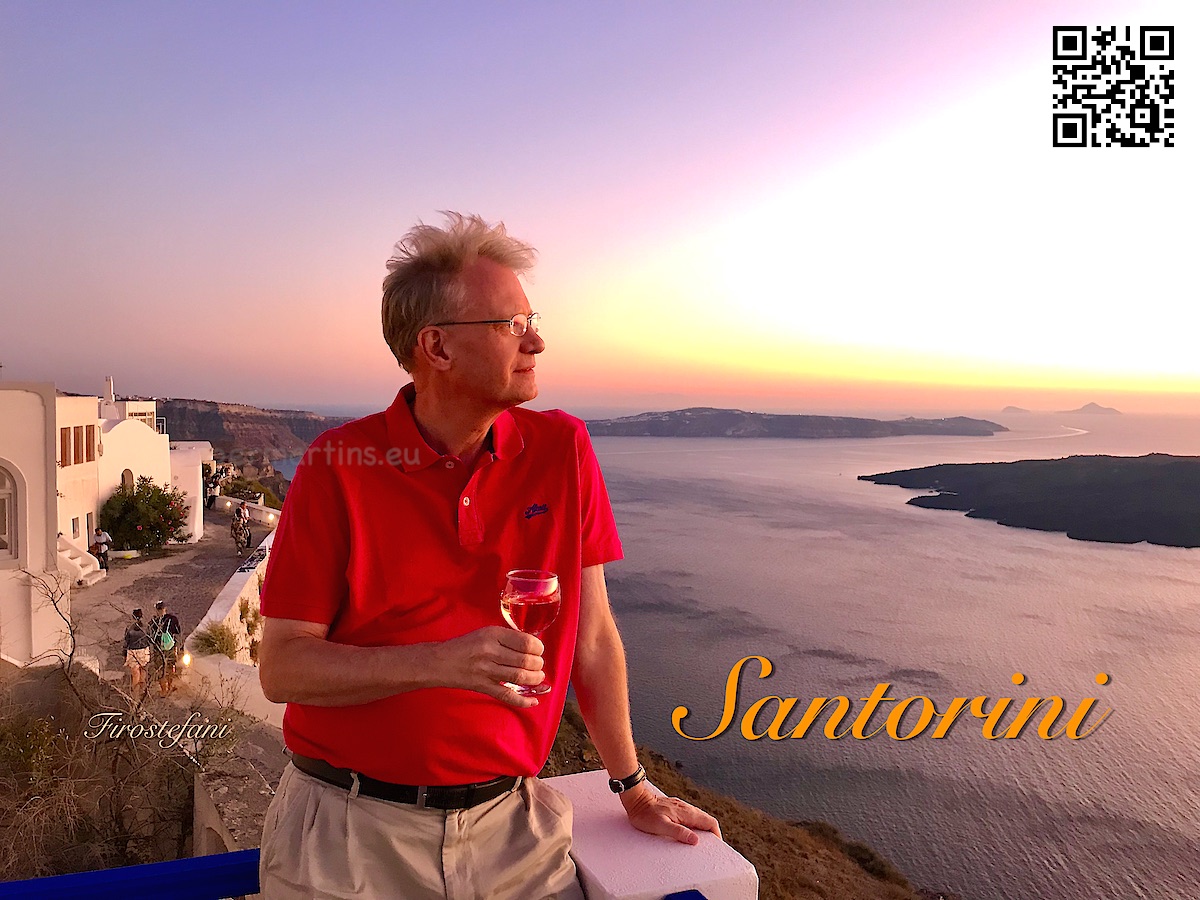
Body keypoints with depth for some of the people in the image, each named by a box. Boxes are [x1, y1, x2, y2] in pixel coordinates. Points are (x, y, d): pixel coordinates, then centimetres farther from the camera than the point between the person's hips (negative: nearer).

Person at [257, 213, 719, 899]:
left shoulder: (563, 450, -4)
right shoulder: (338, 467, -10)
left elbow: (593, 635, 2)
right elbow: (281, 668, -9)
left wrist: (633, 789, 8)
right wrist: (443, 663, -24)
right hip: (352, 832, -1)